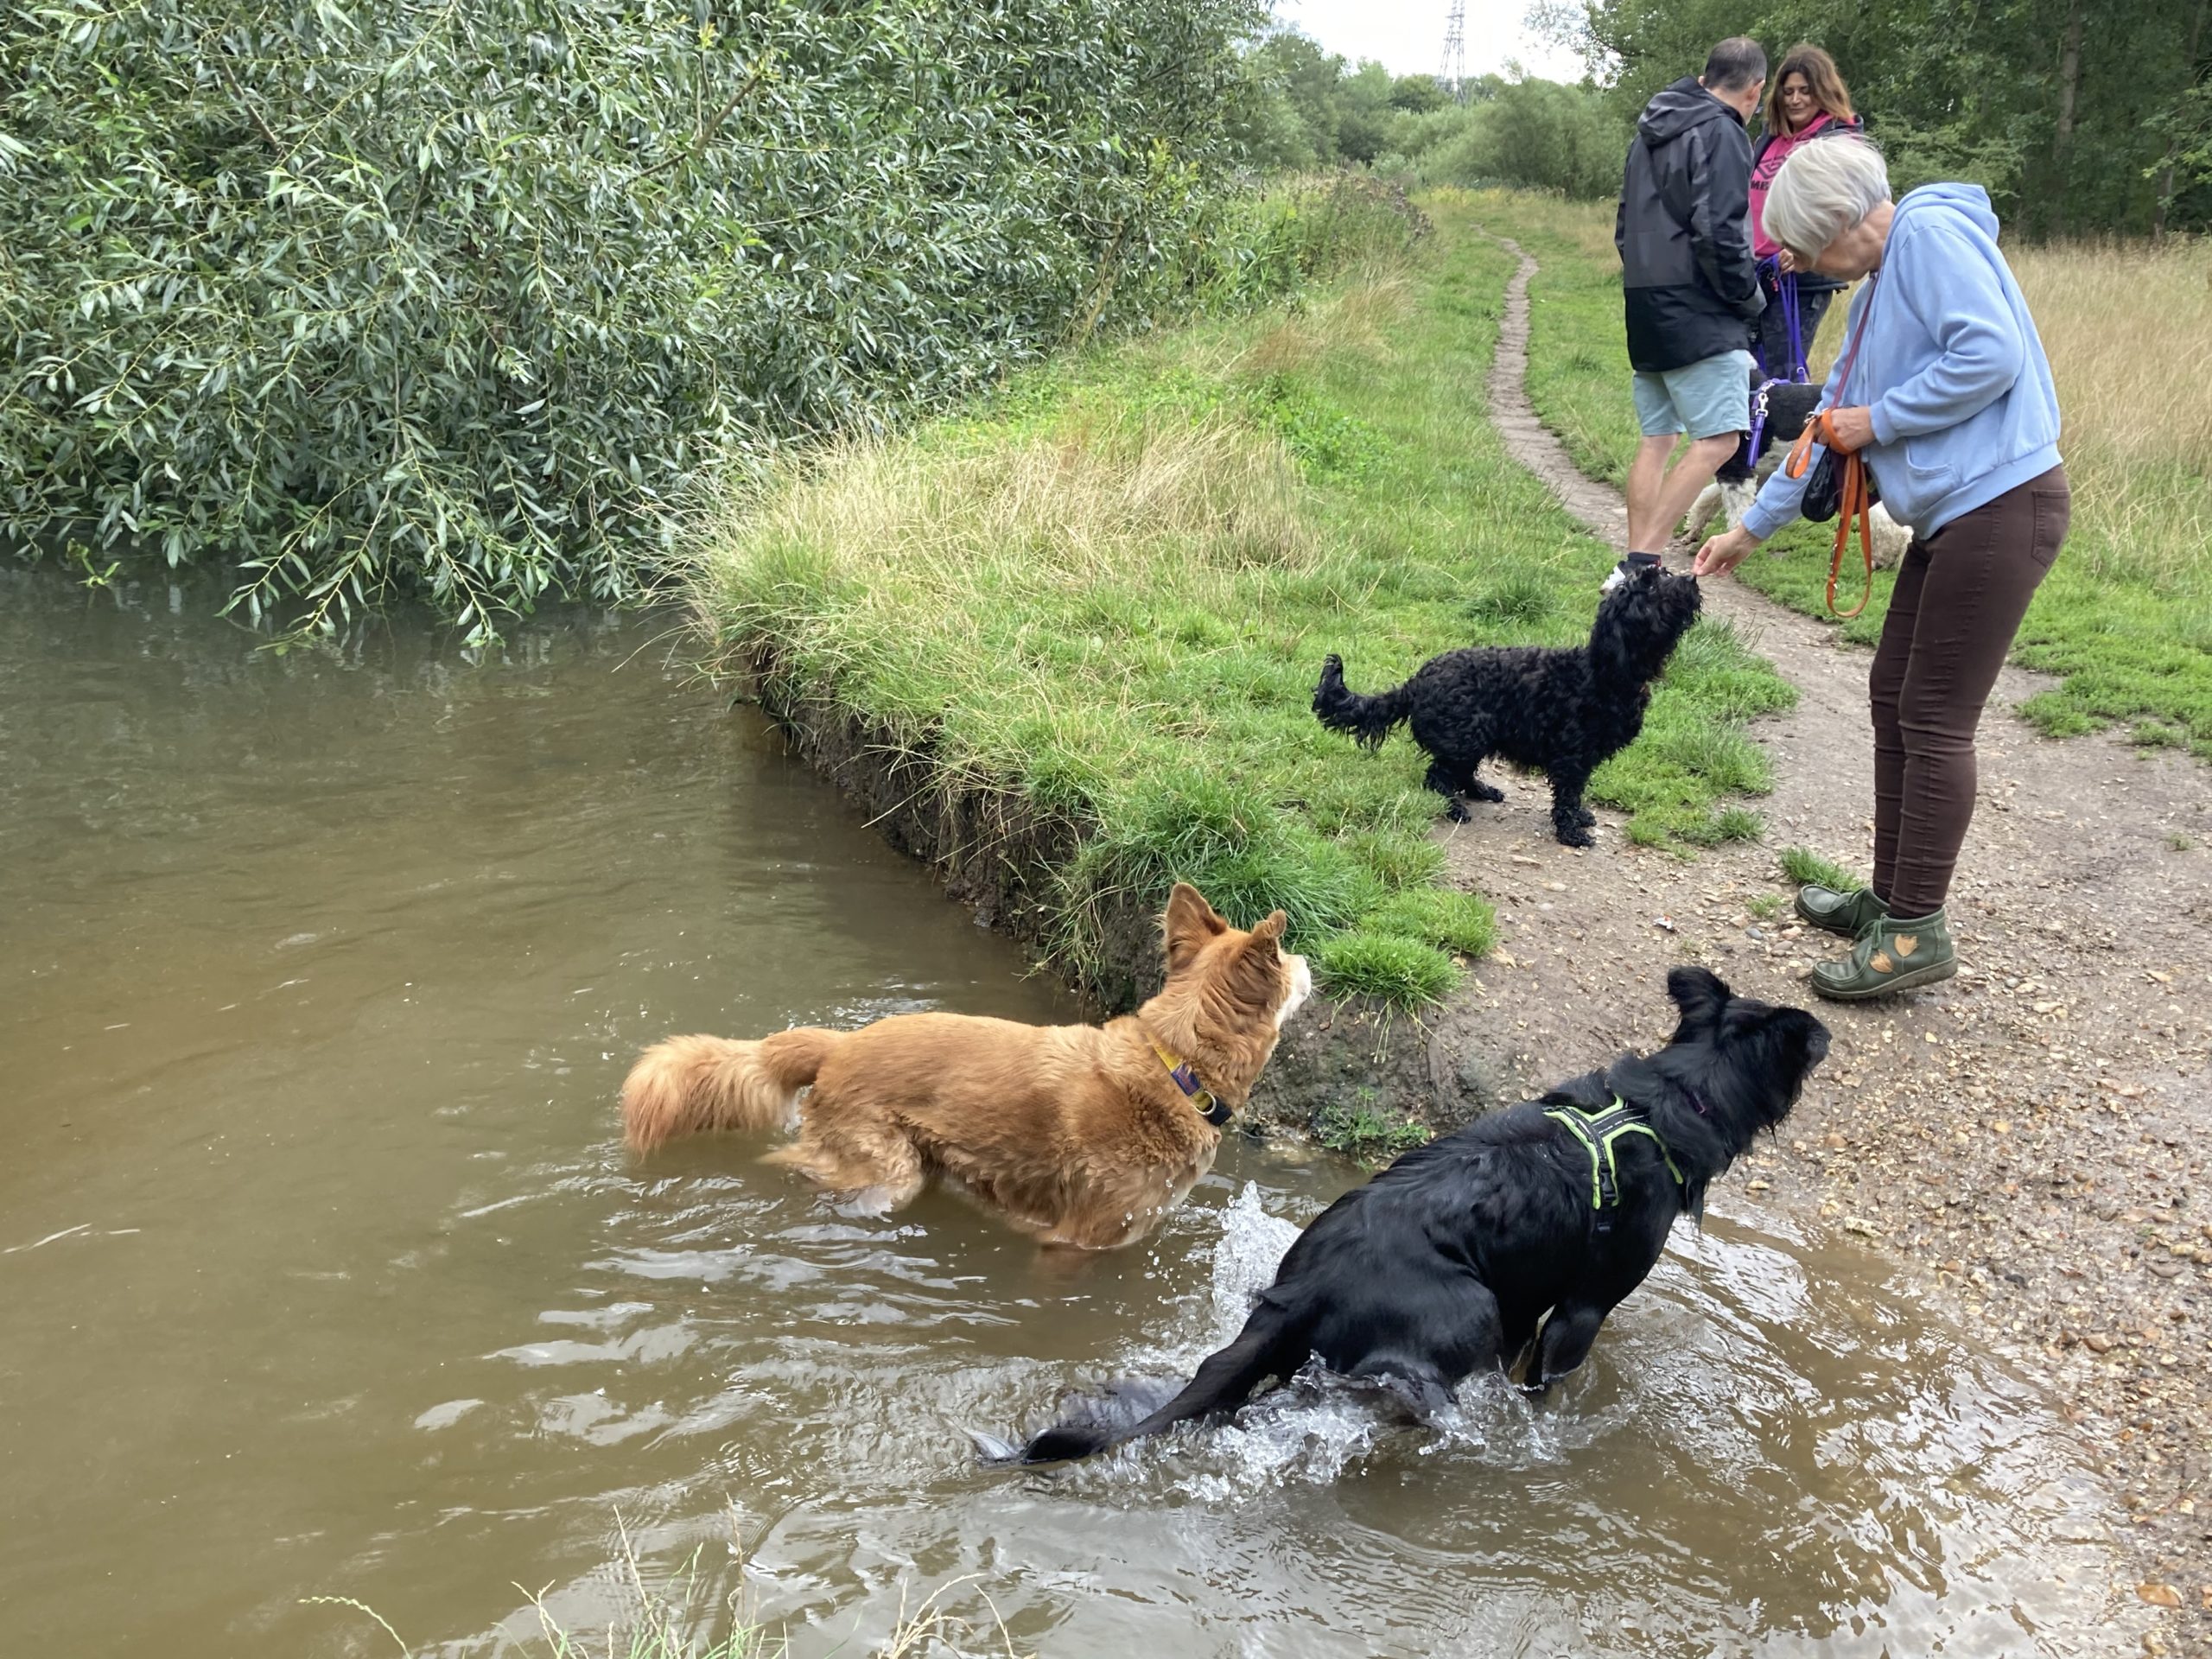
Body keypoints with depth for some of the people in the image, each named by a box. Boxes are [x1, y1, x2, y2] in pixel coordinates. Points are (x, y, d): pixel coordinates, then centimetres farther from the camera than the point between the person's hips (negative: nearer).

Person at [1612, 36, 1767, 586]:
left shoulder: (1650, 132, 18)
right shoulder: (1721, 133, -9)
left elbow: (1625, 225, 23)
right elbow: (1718, 232, -18)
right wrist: (1749, 296, -5)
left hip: (1646, 309, 9)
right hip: (1698, 314, -9)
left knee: (1656, 439, 10)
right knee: (1718, 439, -10)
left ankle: (1636, 568, 8)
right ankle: (1640, 562, -18)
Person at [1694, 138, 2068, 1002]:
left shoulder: (1932, 236, -11)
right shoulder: (1876, 292, 18)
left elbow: (1992, 355, -24)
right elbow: (1830, 423, 25)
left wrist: (1880, 419, -12)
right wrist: (1751, 527, 28)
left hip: (2001, 506, -10)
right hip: (1950, 516, 10)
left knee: (1935, 720, -5)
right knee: (1894, 698, 13)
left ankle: (1917, 931, 4)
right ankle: (1892, 897, 25)